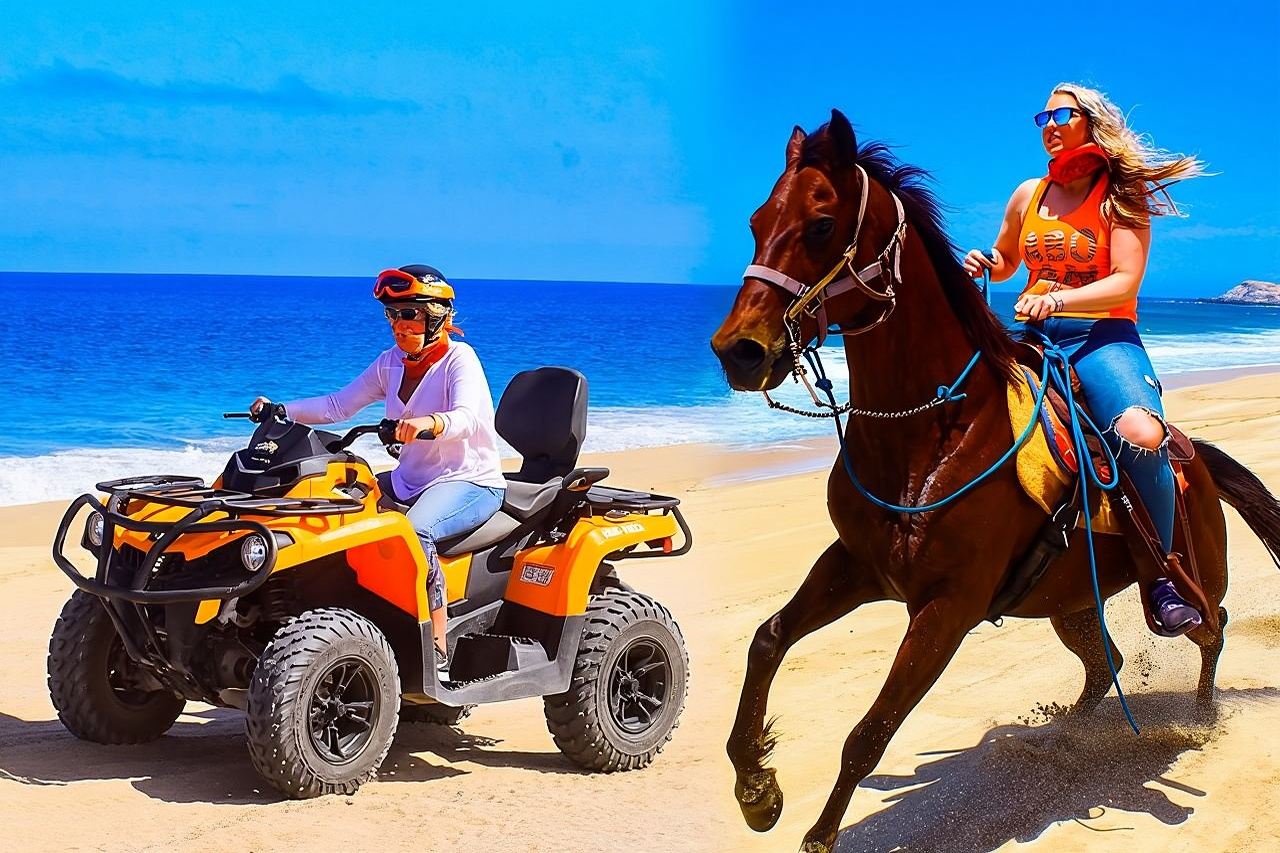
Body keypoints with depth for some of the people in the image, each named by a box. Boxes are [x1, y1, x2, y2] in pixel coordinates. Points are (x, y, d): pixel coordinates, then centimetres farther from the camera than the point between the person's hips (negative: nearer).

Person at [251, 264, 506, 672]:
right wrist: (280, 410, -3)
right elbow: (338, 405, 10)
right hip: (410, 481, 8)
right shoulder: (391, 363, 10)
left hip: (470, 482, -8)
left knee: (415, 532, -37)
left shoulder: (458, 359, -11)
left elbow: (466, 417, -29)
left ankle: (437, 654, -35)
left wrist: (427, 422, -51)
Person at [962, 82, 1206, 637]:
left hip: (1103, 336, -5)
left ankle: (1162, 575, -16)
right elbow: (1004, 262, 30)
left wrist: (1058, 299, -26)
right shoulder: (1029, 195, 14)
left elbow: (1124, 283, -11)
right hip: (1032, 335, 5)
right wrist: (983, 264, 6)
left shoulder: (1121, 196, 0)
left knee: (1140, 432, -34)